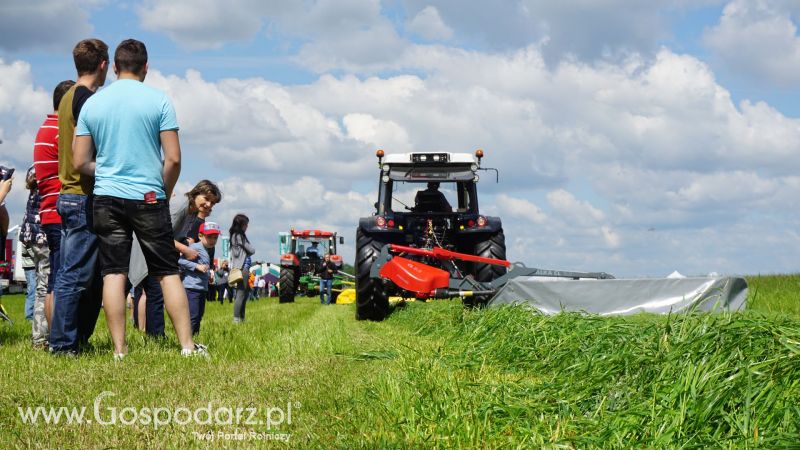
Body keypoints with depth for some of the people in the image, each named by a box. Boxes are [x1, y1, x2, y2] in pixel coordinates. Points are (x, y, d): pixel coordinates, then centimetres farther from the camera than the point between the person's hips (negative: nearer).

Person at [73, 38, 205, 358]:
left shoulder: (91, 104, 5)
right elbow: (173, 159, -6)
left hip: (106, 199, 2)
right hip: (148, 198, -2)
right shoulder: (158, 101, -3)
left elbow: (80, 163, 4)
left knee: (113, 274, 3)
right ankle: (187, 345, 3)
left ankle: (120, 350, 1)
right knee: (168, 273, 3)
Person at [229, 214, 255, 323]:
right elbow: (252, 250, -7)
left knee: (244, 294, 11)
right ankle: (236, 319, -15)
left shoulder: (234, 236, 18)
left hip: (237, 268, 10)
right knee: (240, 294, -12)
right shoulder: (240, 236, -10)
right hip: (242, 268, -10)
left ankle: (241, 318, 12)